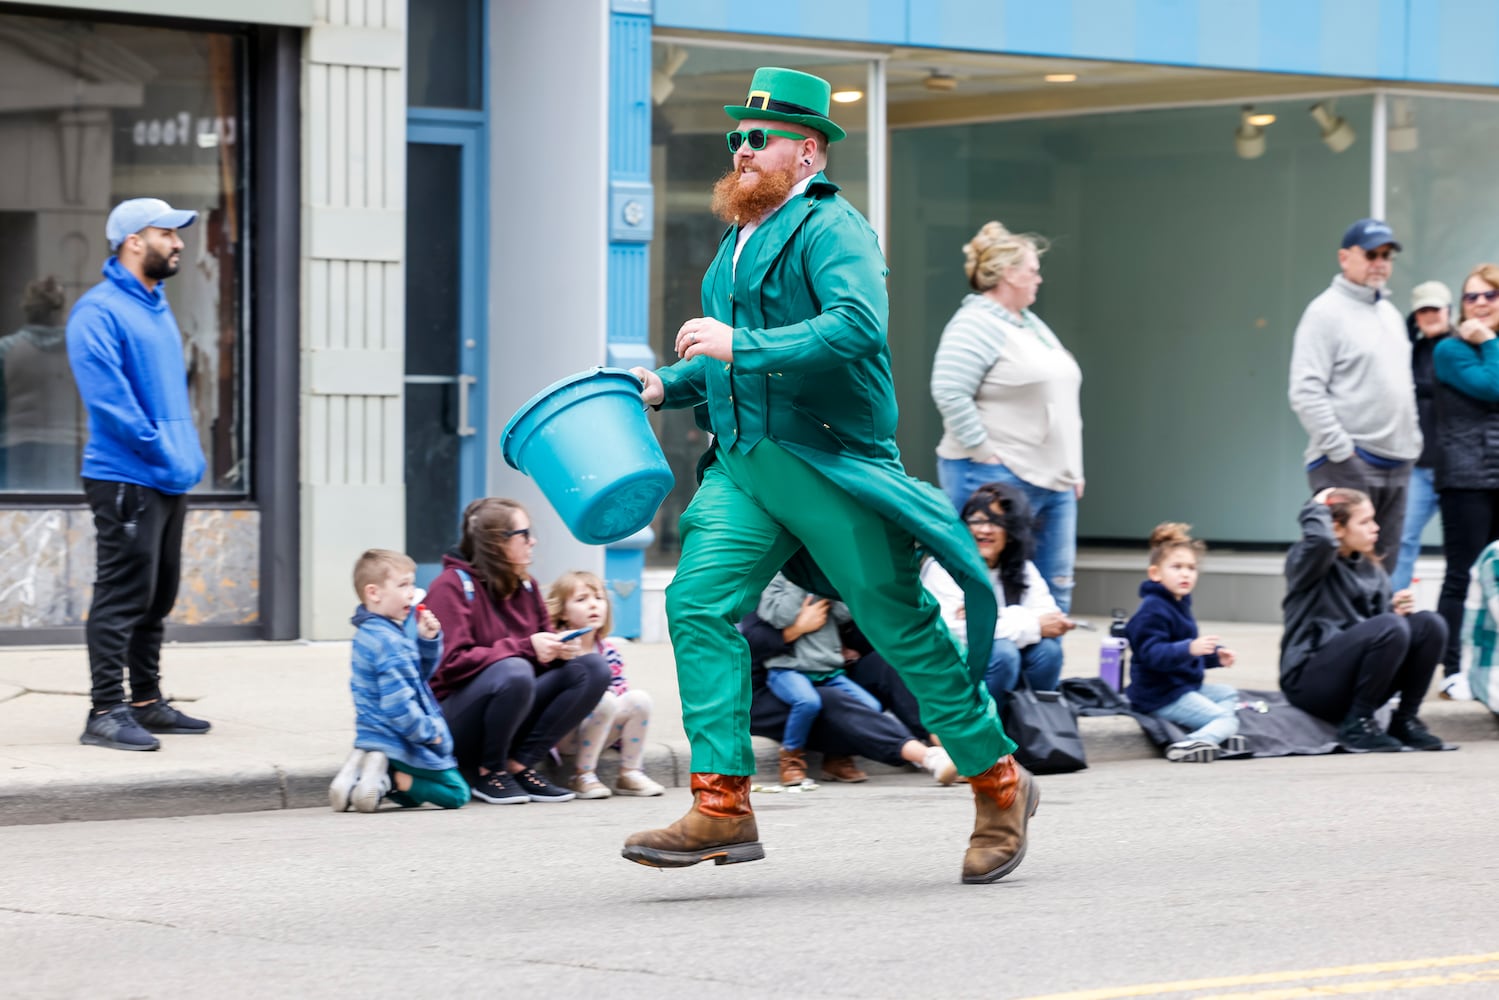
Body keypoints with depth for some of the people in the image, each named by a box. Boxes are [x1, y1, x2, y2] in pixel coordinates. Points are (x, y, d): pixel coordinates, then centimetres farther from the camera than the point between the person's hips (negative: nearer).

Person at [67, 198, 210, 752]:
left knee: (157, 598, 14)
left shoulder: (157, 307, 17)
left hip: (169, 481, 9)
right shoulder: (100, 311, -12)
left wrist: (189, 455, 13)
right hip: (126, 478, -9)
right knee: (123, 597, -9)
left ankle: (146, 701, 23)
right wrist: (159, 449, -18)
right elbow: (107, 397, -20)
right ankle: (106, 712, -8)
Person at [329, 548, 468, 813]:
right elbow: (397, 702, -28)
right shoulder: (390, 643, -23)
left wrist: (428, 640, -2)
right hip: (400, 746, -9)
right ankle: (392, 779, -14)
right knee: (457, 793, 3)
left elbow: (421, 671, 15)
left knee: (410, 798, 27)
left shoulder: (368, 635, 9)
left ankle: (358, 770, 4)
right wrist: (427, 732, -16)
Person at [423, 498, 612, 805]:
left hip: (514, 719, 7)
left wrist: (560, 647, -9)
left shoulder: (526, 586, 12)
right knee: (514, 672, -37)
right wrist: (526, 647, -25)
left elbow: (542, 652, 17)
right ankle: (489, 773, -15)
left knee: (593, 667, -9)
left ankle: (521, 765, -11)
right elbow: (451, 663, -21)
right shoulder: (452, 586, -11)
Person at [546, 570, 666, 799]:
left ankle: (630, 772, -7)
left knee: (639, 698, -14)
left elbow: (620, 689, 12)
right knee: (605, 701, -31)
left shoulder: (609, 650, 9)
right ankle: (583, 777, -22)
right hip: (563, 733, -6)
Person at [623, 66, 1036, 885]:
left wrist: (739, 346, -28)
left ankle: (1000, 788, 16)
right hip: (743, 462, 8)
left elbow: (858, 326, -26)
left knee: (901, 626, -1)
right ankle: (721, 809, -13)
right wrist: (670, 384, 19)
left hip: (831, 462, -8)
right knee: (698, 603, -11)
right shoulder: (738, 243, 19)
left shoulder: (831, 228, -9)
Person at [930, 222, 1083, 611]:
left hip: (1054, 481, 9)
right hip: (998, 480, -9)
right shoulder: (975, 325, -11)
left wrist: (1073, 469, 19)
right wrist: (986, 454, -20)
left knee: (1055, 591, 9)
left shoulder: (1032, 325, 19)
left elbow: (1060, 397, 25)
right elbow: (950, 393, -22)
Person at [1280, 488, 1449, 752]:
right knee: (1391, 628, -30)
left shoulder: (1370, 569, 16)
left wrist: (1396, 611, -6)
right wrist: (1316, 509, -10)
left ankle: (1405, 721, -4)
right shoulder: (1306, 563, -6)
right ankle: (1356, 726, -18)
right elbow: (1321, 540, -30)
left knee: (1429, 624, -10)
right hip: (1310, 679, -7)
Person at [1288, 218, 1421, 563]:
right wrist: (1341, 450, -19)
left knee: (1378, 562, 8)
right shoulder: (1327, 312, -7)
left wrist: (1413, 440, 16)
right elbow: (1305, 393, -16)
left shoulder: (1390, 314, 19)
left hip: (1396, 464, 8)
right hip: (1347, 464, -8)